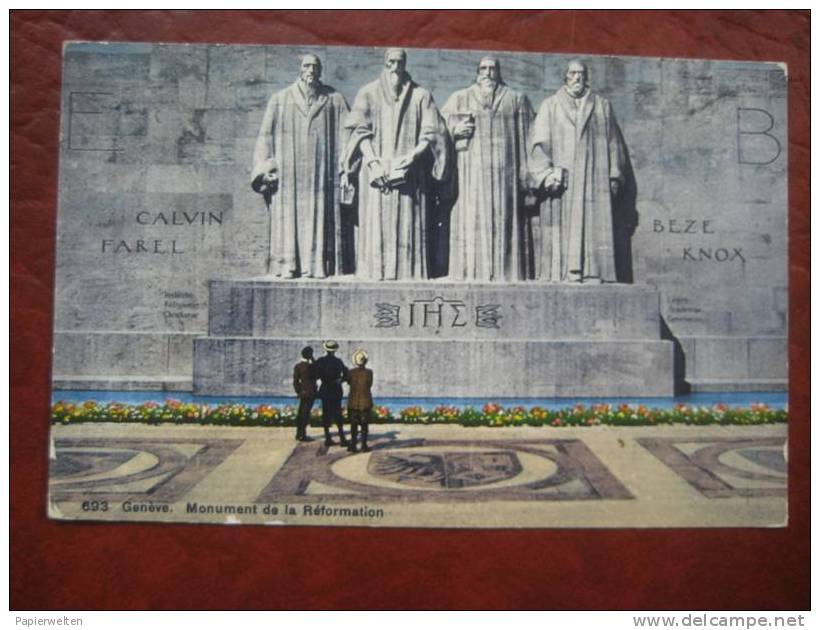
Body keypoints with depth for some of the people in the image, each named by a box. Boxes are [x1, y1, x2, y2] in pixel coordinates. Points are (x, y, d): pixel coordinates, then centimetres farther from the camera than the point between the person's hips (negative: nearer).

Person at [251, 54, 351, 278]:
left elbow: (347, 134, 7)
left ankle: (317, 266, -1)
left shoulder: (335, 100, 10)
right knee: (288, 219, -4)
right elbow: (266, 136, 8)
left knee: (320, 217, -4)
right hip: (289, 173, 0)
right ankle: (288, 266, -2)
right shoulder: (280, 100, 10)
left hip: (322, 174, 0)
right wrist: (265, 168, -3)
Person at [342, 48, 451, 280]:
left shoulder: (420, 95, 11)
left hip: (409, 172, 0)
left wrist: (411, 156, -13)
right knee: (377, 223, -5)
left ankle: (408, 273, -1)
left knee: (408, 224, -4)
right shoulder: (368, 93, 10)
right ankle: (377, 273, -3)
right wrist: (372, 161, -12)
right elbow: (360, 130, 2)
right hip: (376, 171, 0)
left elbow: (431, 133, 4)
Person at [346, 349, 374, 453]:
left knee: (353, 425, 10)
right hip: (365, 401, -1)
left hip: (353, 401, 1)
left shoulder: (352, 372, -7)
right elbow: (370, 385, 3)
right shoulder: (369, 372, -10)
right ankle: (364, 446, 6)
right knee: (364, 425, 7)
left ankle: (353, 445, 10)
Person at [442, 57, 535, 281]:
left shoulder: (516, 100, 14)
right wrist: (455, 130, -9)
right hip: (470, 172, 0)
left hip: (504, 172, 0)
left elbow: (526, 138, 9)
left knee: (504, 221, -4)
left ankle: (504, 274, -1)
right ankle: (471, 274, -4)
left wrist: (526, 175, -1)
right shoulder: (459, 99, 15)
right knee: (471, 223, -6)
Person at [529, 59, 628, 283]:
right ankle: (561, 276, -6)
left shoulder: (602, 105, 17)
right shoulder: (550, 105, 11)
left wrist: (615, 175, 6)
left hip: (594, 179, 2)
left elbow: (614, 143, 15)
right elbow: (539, 141, 1)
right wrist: (545, 173, -11)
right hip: (561, 180, -1)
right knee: (561, 230, -7)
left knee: (594, 227, -5)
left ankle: (592, 275, -5)